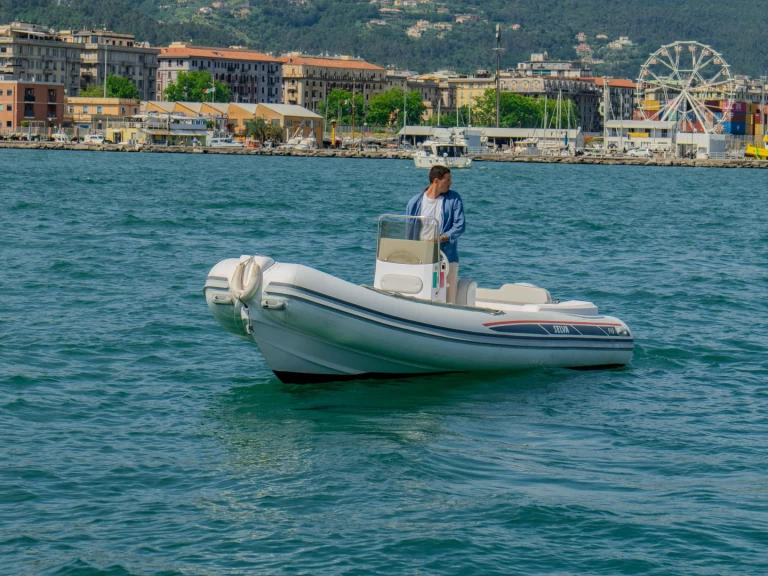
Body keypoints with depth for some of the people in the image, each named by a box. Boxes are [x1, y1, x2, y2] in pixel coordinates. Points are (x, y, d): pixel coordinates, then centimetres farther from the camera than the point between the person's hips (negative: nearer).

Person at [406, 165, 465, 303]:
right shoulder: (415, 202, 7)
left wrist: (441, 238, -17)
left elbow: (459, 226, -3)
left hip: (446, 259, 0)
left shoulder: (453, 199, 5)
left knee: (447, 300, -2)